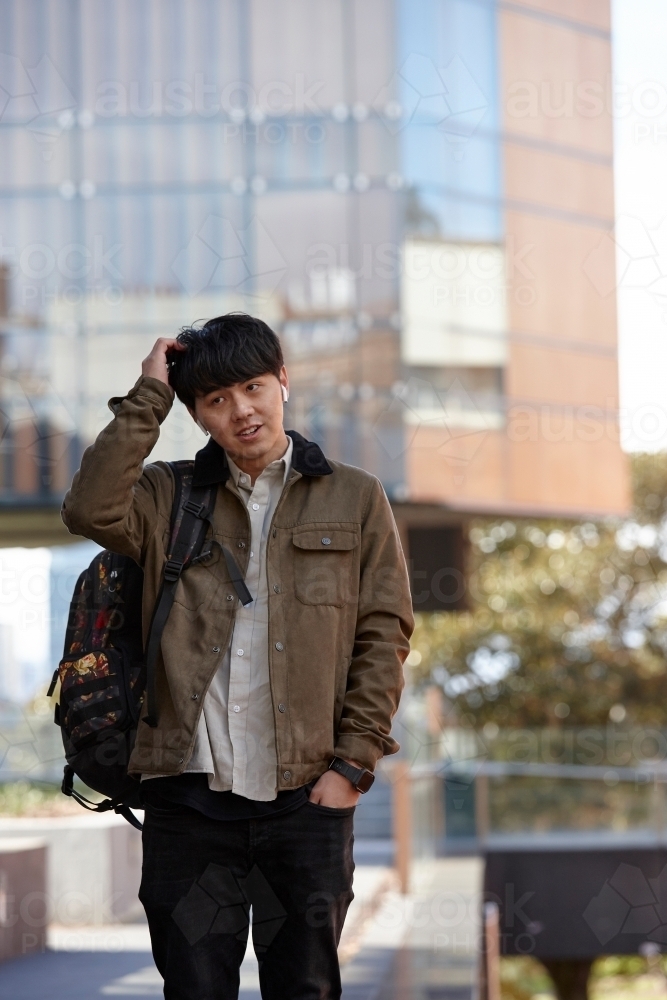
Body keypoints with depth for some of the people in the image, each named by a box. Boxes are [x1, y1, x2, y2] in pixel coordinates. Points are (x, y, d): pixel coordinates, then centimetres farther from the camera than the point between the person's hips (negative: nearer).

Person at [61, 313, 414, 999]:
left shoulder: (354, 499, 11)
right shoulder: (168, 498, 11)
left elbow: (384, 633, 6)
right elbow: (91, 510, -11)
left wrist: (353, 762, -3)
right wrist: (148, 398, -3)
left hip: (306, 795, 0)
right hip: (189, 795, 0)